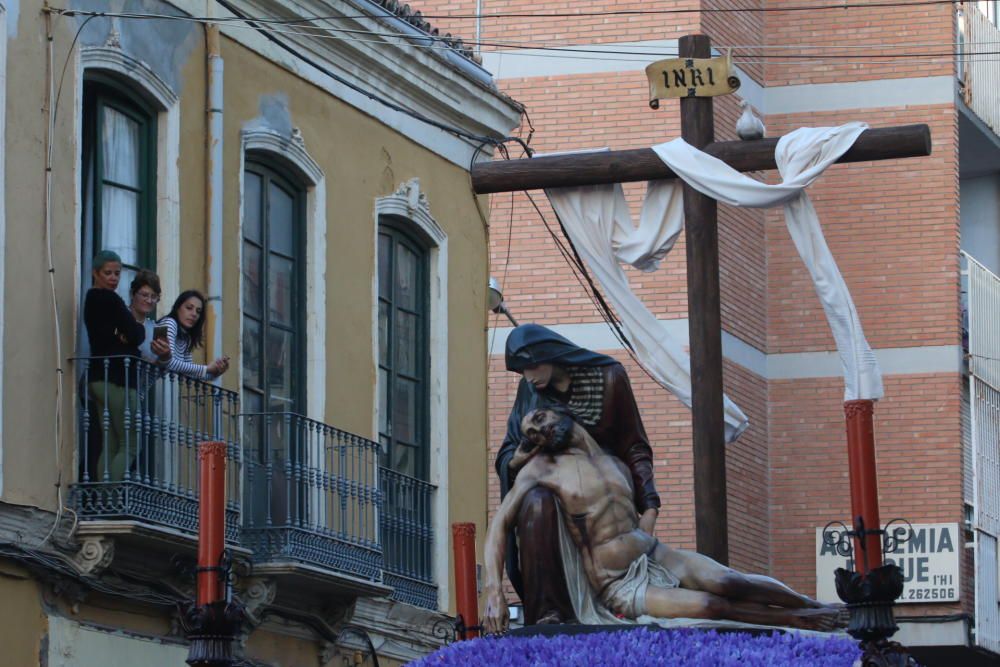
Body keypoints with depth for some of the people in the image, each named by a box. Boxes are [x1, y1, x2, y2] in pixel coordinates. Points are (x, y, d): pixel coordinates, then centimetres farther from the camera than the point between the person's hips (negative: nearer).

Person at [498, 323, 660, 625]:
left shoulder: (608, 377, -5)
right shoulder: (530, 391, 4)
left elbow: (634, 447, -4)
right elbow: (509, 451, 7)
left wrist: (649, 506, -15)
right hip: (550, 484, 1)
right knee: (537, 508, -35)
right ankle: (549, 611, -41)